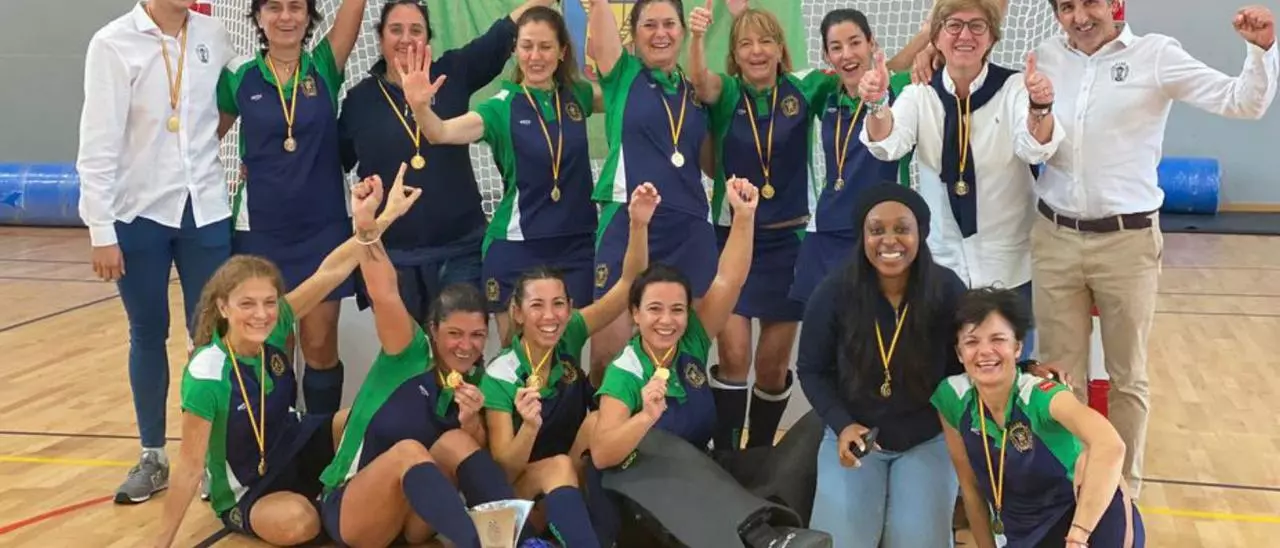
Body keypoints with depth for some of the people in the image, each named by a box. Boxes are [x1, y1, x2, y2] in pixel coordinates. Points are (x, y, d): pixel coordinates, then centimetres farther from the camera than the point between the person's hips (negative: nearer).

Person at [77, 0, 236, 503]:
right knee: (148, 335, 8)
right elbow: (98, 144, -9)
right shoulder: (113, 43, -9)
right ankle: (152, 457, 21)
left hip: (205, 212, 2)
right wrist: (101, 230, -11)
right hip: (139, 214, -2)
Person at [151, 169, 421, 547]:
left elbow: (331, 271, -23)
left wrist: (380, 220, -36)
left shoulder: (273, 331, -16)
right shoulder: (206, 377, -30)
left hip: (294, 447, 6)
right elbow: (190, 468, -24)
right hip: (246, 493, -5)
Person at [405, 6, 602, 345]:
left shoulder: (577, 96, 5)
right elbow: (442, 133, -20)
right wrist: (419, 106, -41)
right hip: (517, 249, -2)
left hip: (577, 246, 3)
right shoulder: (503, 107, -6)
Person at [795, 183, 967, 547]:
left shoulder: (946, 290, -13)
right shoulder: (833, 294, -14)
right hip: (853, 435, 0)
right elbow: (811, 370, -2)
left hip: (927, 439, 0)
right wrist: (842, 425, -15)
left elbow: (962, 364, -1)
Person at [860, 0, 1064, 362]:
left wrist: (1039, 108, -46)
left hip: (1008, 266, -1)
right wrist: (877, 105, -41)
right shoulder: (921, 94, -2)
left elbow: (1036, 149, -24)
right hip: (939, 264, 2)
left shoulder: (1014, 87, -7)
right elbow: (888, 145, -19)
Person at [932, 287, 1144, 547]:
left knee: (1092, 462, -32)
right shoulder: (952, 399, -9)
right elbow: (970, 486, 4)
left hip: (1092, 526, -5)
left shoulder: (1041, 396, -23)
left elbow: (1110, 446, -43)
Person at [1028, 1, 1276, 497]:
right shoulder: (1045, 58, 4)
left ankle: (1125, 491, 26)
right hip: (1054, 238, 3)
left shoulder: (1156, 55, -6)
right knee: (1059, 377, 12)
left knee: (1127, 377, 11)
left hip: (1128, 241, -3)